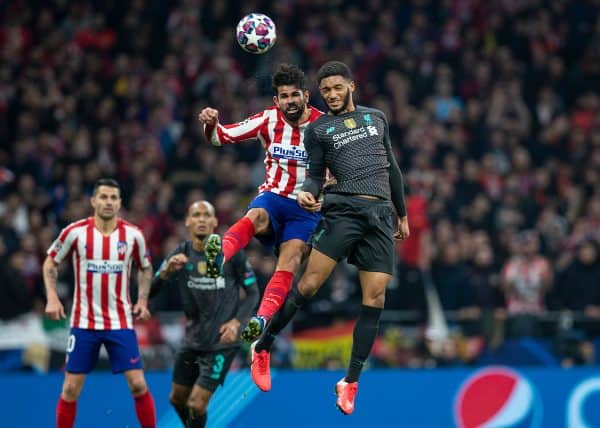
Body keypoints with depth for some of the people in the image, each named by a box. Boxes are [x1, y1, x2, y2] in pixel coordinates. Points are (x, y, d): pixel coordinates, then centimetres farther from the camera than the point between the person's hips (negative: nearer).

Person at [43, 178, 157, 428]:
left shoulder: (133, 234, -2)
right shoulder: (75, 232, -6)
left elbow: (145, 268, 15)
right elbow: (51, 262, 7)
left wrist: (142, 300, 1)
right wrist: (52, 297, -5)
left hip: (121, 321, 1)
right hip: (83, 321, -1)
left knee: (138, 384, -6)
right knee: (71, 389, 1)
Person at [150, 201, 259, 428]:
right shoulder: (181, 254, -2)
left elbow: (252, 292, -2)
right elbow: (150, 291, -8)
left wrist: (236, 322, -18)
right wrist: (167, 271, -28)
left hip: (222, 343, -5)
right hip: (192, 339, 5)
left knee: (196, 404, -10)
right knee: (178, 399, 15)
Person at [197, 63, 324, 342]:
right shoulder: (269, 120, 2)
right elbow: (223, 137, 3)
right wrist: (211, 124, -20)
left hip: (307, 207, 0)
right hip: (272, 196, 0)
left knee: (290, 259, -25)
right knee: (256, 216, -35)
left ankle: (263, 319, -42)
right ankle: (220, 255, -65)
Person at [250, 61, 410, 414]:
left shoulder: (377, 117, 20)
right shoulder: (318, 129, 11)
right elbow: (316, 175, 8)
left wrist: (402, 214, 24)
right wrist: (307, 194, -15)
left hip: (380, 214, 3)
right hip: (342, 209, -3)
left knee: (375, 297, -6)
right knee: (309, 283, -17)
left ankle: (351, 382, 2)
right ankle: (263, 348, 1)